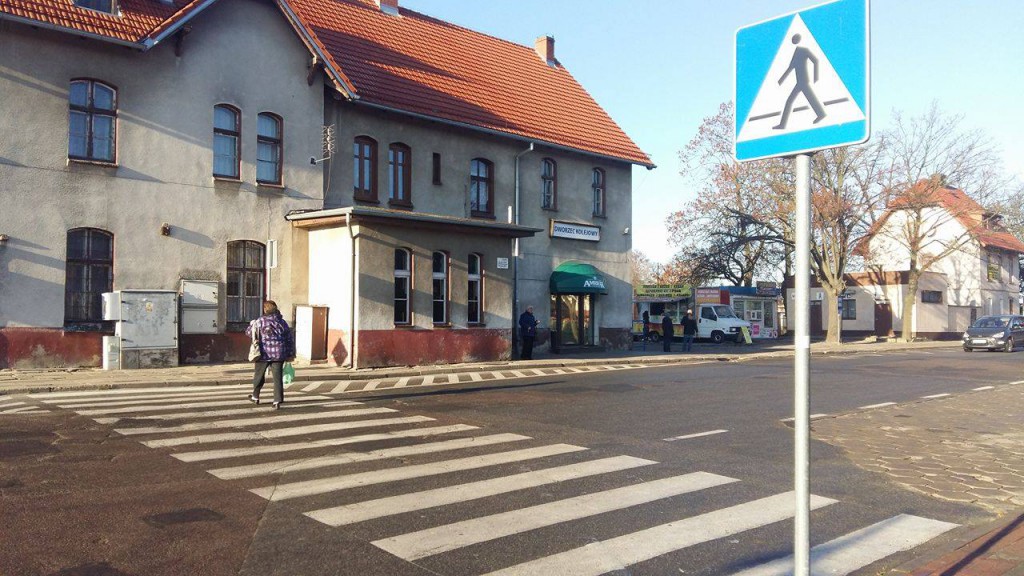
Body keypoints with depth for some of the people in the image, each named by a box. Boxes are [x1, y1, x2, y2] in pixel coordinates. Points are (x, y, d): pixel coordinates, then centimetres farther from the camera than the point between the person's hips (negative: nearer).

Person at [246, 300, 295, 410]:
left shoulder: (260, 321, -7)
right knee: (277, 377, 2)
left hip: (264, 354, -2)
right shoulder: (282, 322, 4)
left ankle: (255, 397, 34)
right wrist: (291, 354, 15)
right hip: (279, 354, 2)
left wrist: (252, 324, 25)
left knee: (259, 375, 17)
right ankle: (278, 401, -5)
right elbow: (289, 340, 7)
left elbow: (248, 331, 5)